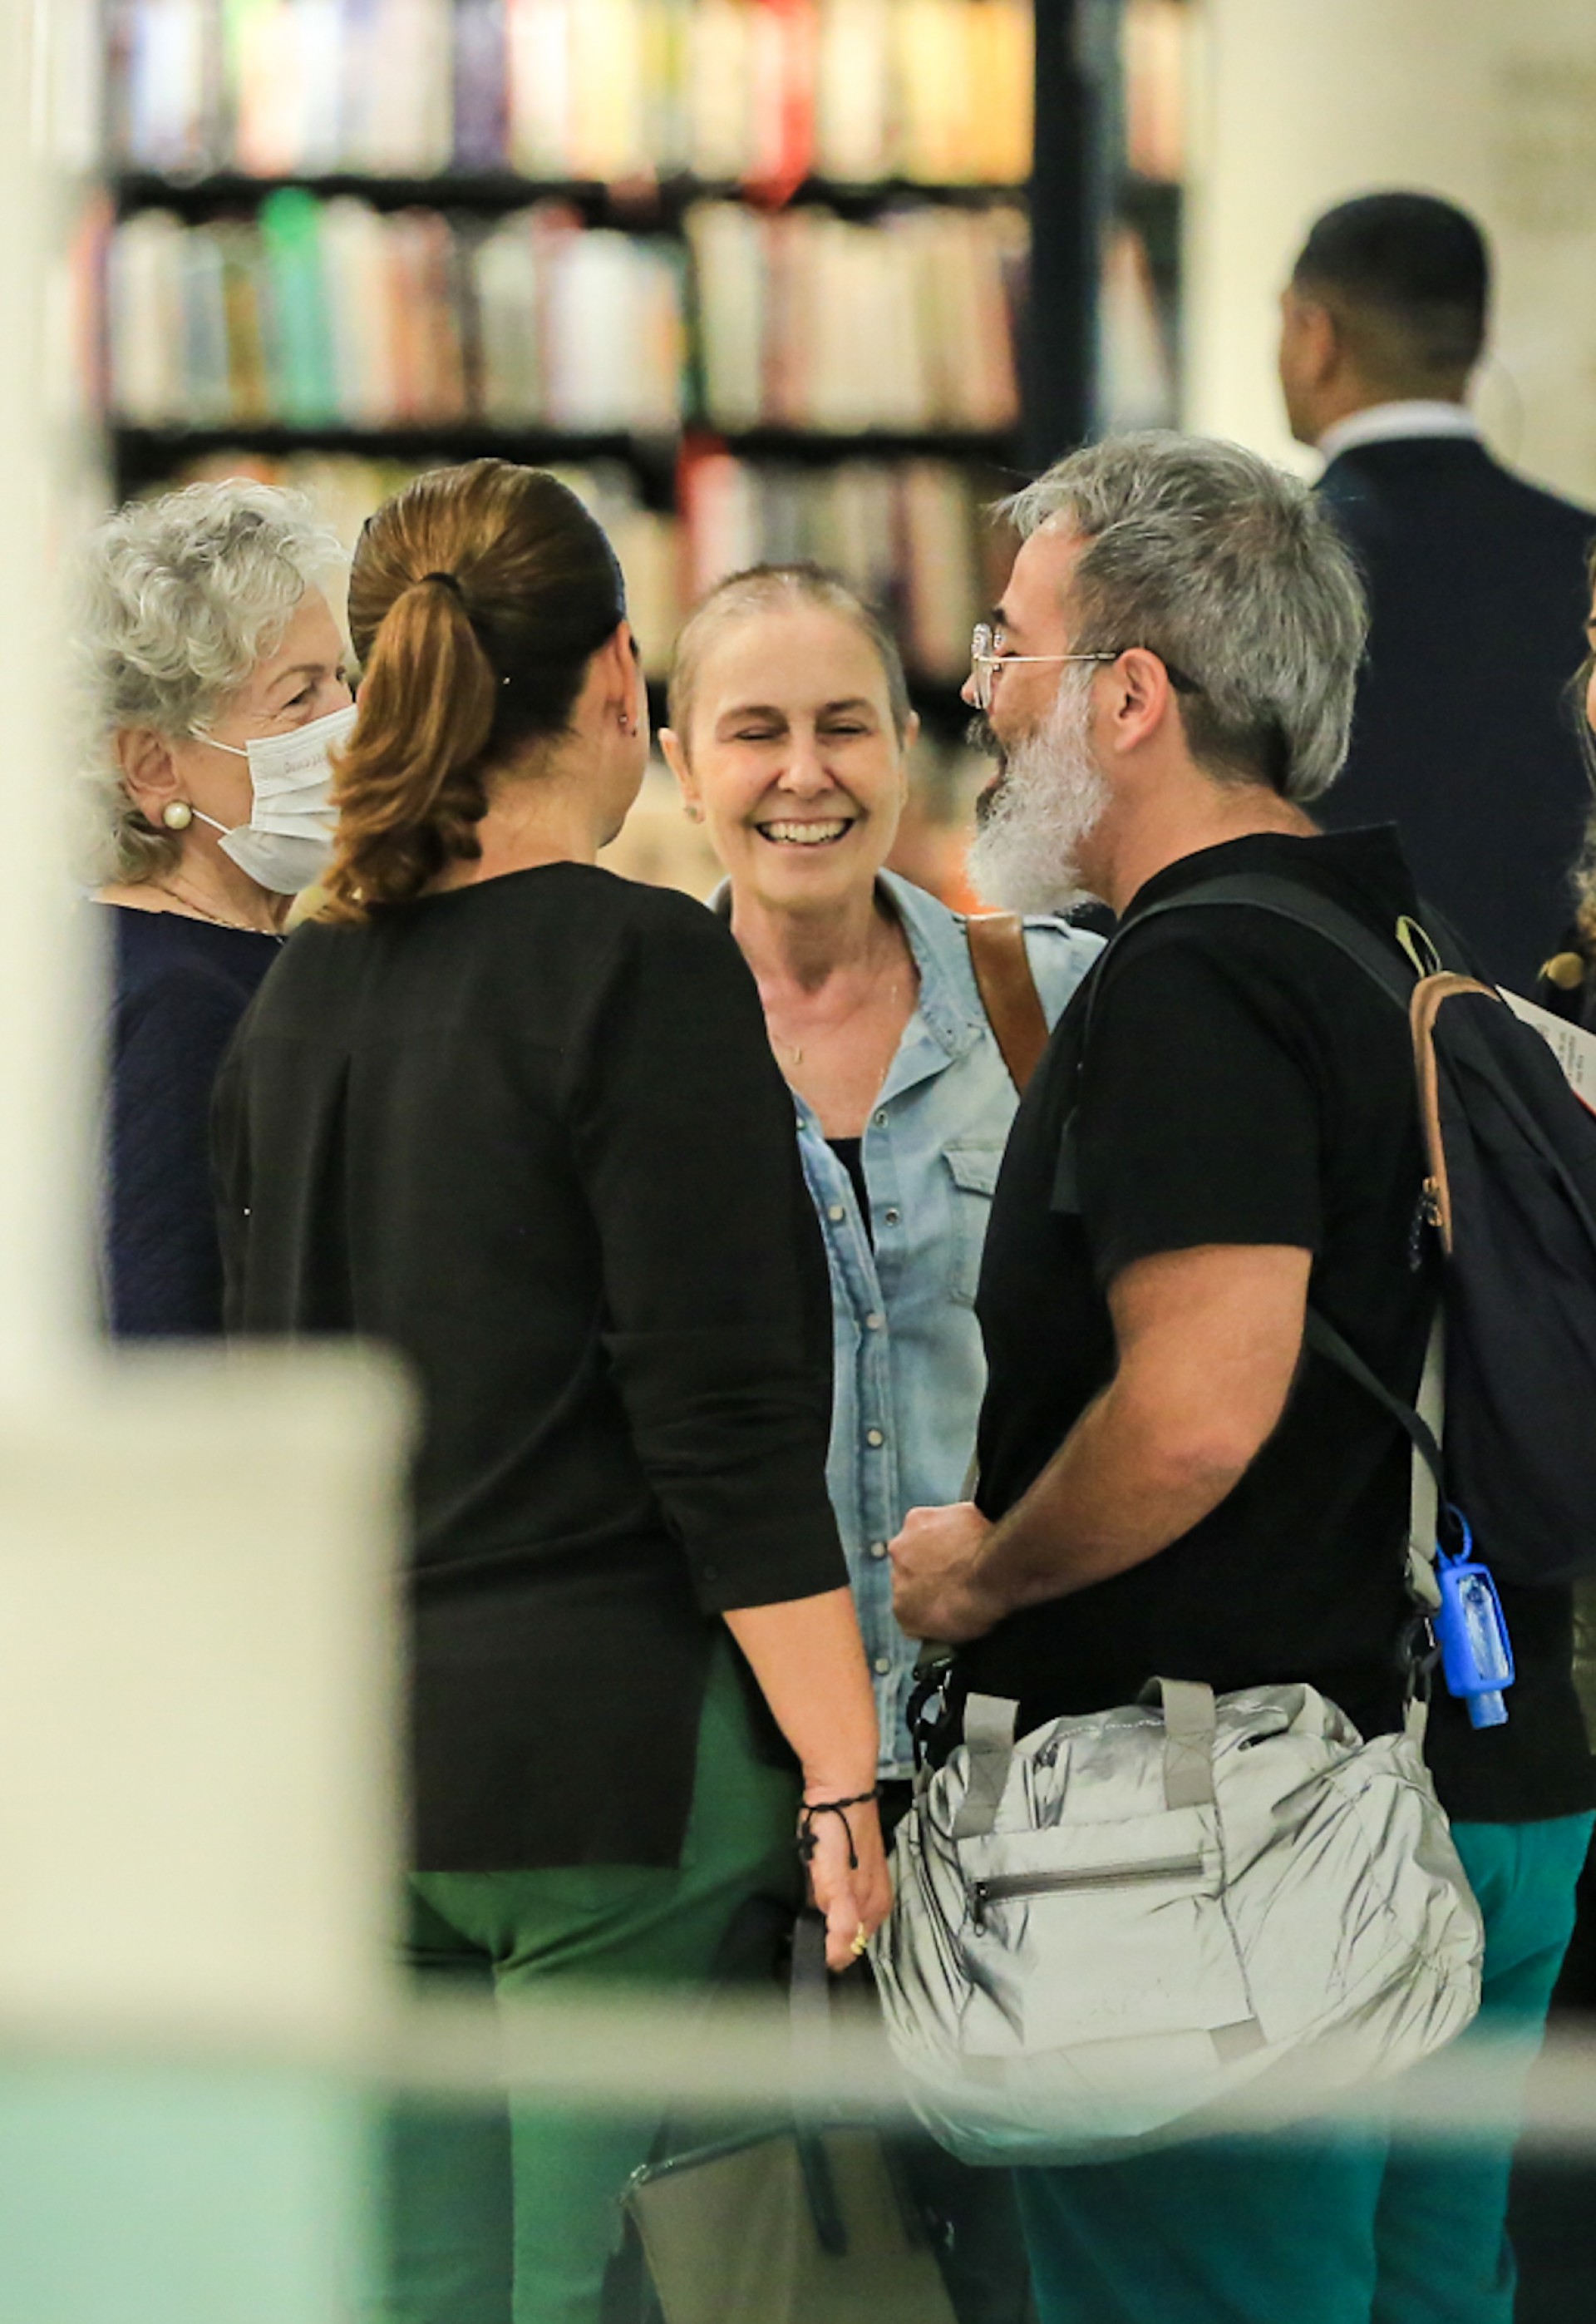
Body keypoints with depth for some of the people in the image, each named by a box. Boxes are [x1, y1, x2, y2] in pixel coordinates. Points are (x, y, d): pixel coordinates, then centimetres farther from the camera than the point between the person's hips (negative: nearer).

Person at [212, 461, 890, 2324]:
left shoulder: (299, 997, 11)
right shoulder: (642, 965, -9)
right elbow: (728, 1421, -14)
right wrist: (841, 1778, -12)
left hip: (356, 1753, 7)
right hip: (614, 1747, -7)